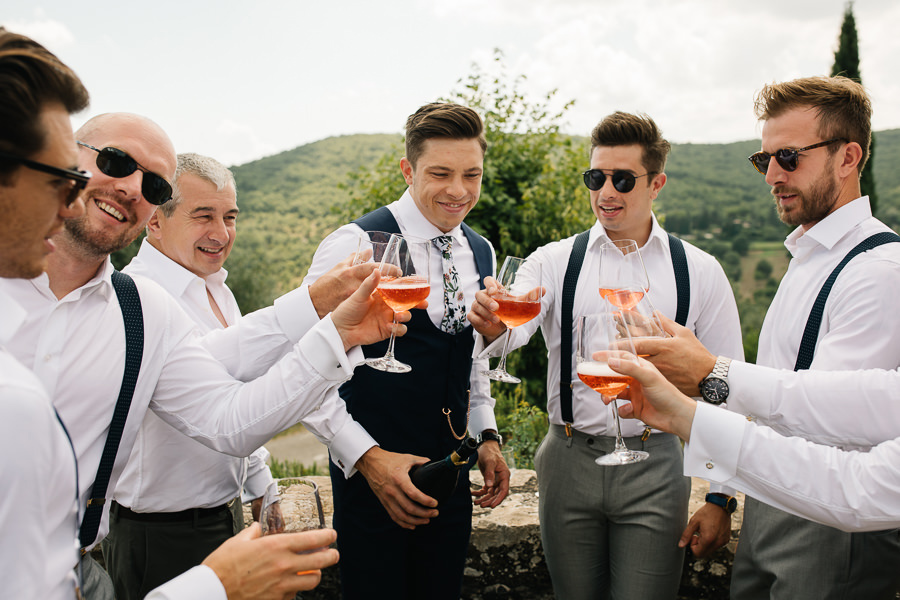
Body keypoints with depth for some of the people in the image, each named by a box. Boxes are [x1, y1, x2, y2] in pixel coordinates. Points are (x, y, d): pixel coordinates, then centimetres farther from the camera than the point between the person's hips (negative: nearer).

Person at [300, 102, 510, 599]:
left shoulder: (481, 253, 6)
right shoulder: (355, 245, -16)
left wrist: (486, 436, 8)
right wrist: (367, 456, -21)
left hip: (453, 475, 6)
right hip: (371, 476, -6)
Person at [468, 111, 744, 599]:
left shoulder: (700, 272, 1)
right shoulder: (555, 261, 2)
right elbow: (516, 328, -16)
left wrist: (721, 499, -1)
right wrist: (493, 325, -40)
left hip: (654, 468, -1)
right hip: (570, 462, 1)